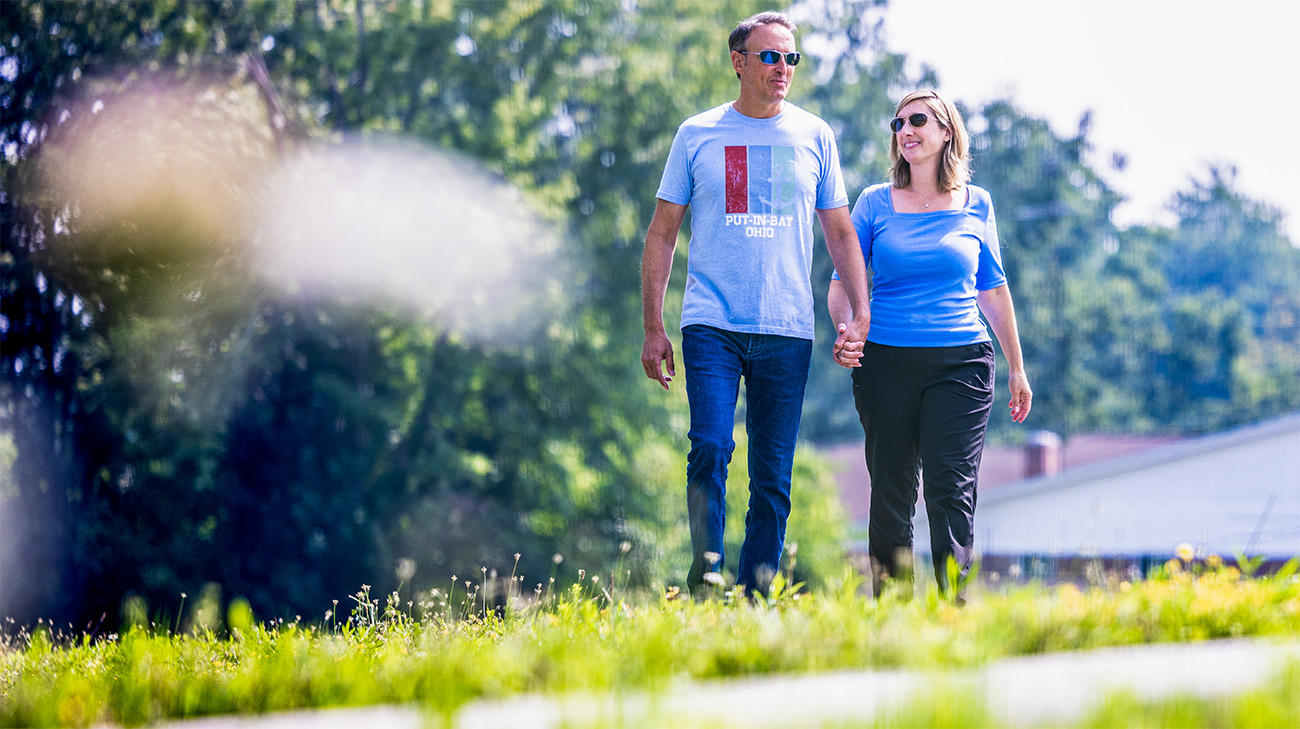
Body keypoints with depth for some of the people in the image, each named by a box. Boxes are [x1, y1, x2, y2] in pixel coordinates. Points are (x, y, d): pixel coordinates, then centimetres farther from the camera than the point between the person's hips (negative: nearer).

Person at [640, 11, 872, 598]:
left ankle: (755, 598, 7)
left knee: (773, 474, 1)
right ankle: (705, 573, -10)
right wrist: (653, 328, 3)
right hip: (711, 324, -1)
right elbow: (661, 234, 9)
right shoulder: (697, 135, 7)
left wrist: (860, 315, 2)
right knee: (710, 448, -19)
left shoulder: (814, 137, 10)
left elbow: (840, 234, 14)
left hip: (787, 330, 1)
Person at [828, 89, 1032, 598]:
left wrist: (1016, 367, 17)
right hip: (886, 362, 1)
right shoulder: (875, 203, 7)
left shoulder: (975, 204, 9)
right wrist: (846, 330, -13)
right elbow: (842, 283, 8)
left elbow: (993, 290, 16)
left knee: (951, 488, -11)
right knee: (891, 493, 3)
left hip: (961, 363, -1)